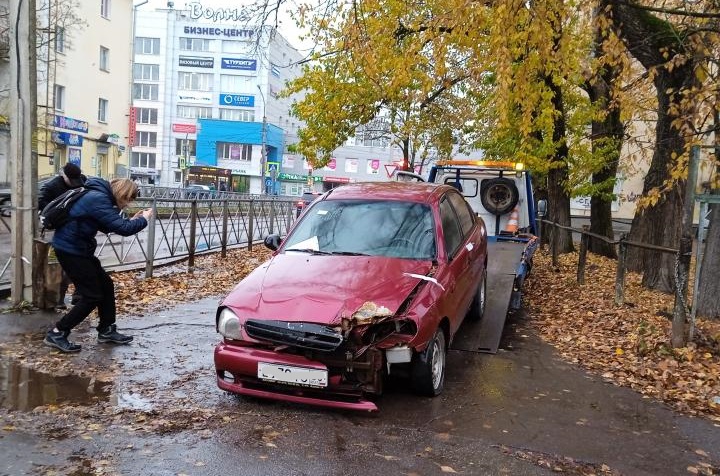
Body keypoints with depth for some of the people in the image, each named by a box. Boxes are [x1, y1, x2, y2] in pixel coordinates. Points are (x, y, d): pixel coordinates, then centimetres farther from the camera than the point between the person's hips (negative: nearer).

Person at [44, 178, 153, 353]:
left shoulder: (101, 196, 7)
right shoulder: (98, 200, -24)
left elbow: (108, 226, 17)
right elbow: (123, 229, -27)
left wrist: (132, 220, 7)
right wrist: (143, 220, -11)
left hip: (78, 248, 10)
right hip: (70, 250, -10)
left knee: (106, 285, 12)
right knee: (93, 296, -4)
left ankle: (106, 330, 23)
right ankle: (57, 334, 5)